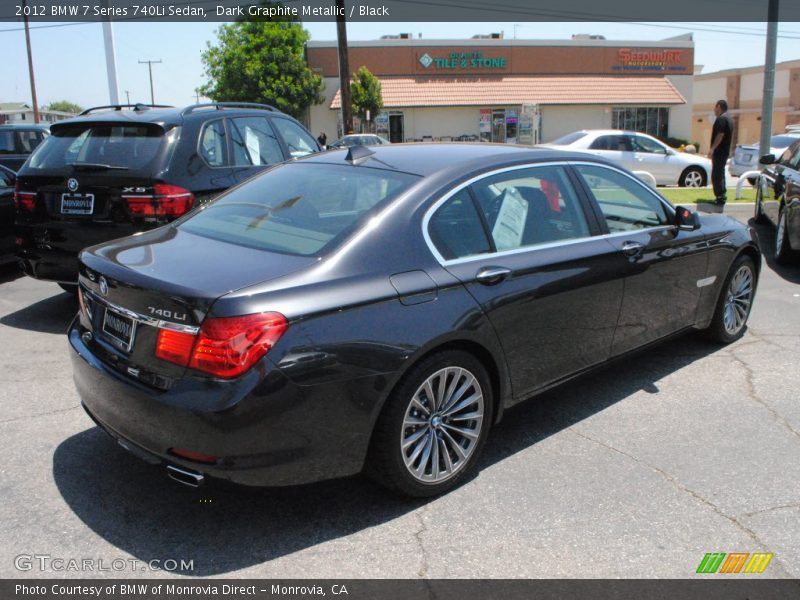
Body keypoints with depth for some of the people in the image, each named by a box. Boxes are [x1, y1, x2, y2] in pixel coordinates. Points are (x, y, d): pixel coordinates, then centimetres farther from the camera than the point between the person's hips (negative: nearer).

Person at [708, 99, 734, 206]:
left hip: (719, 152, -10)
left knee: (716, 175, -9)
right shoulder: (729, 118, 18)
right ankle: (723, 194, 24)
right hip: (725, 151, 10)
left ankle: (720, 197, -11)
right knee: (721, 173, 18)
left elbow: (720, 135, -25)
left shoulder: (722, 118, -15)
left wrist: (712, 148, -26)